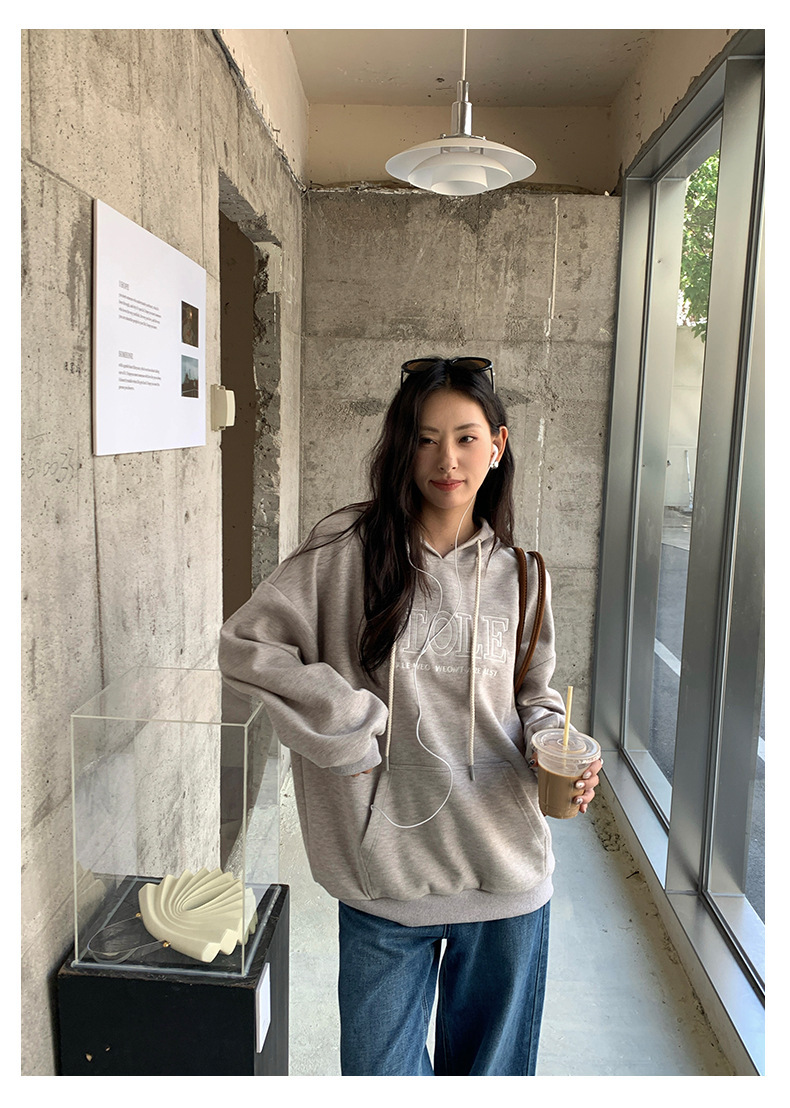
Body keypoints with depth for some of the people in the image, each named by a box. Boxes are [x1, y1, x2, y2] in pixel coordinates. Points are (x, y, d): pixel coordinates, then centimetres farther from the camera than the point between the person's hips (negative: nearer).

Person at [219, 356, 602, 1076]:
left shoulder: (519, 576, 1)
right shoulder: (348, 548, -9)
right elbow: (245, 645, -11)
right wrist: (352, 730, -13)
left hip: (507, 868, 2)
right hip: (386, 864, -2)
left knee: (491, 1063, 22)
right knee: (380, 1069, 17)